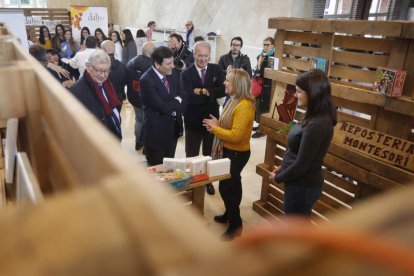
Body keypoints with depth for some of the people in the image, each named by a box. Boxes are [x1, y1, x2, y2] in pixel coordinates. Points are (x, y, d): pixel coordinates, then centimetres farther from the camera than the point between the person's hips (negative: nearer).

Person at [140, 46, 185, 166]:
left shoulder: (173, 74, 1)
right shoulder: (146, 80, -22)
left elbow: (183, 97, 4)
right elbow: (162, 107, -26)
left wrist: (173, 106, -15)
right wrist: (177, 102, -8)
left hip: (173, 129, 6)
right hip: (156, 132, -6)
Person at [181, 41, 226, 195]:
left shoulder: (216, 70, -2)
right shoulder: (186, 74, -11)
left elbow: (224, 90, -15)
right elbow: (190, 97, -24)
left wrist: (205, 91, -22)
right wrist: (212, 95, -20)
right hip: (193, 121, -2)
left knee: (210, 154, 20)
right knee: (191, 156, 13)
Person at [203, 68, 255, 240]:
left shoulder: (244, 106, -26)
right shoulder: (234, 100, 5)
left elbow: (236, 135, -29)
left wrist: (215, 128, -19)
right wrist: (217, 124, -3)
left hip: (237, 153, -10)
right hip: (230, 150, 10)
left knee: (226, 187, 0)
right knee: (232, 184, 22)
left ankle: (236, 224, 17)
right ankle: (230, 214, 41)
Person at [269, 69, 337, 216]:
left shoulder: (316, 125, -29)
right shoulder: (316, 117, 2)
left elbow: (301, 165, -24)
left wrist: (278, 177, -9)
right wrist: (283, 167, 10)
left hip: (302, 185, -9)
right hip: (302, 182, 9)